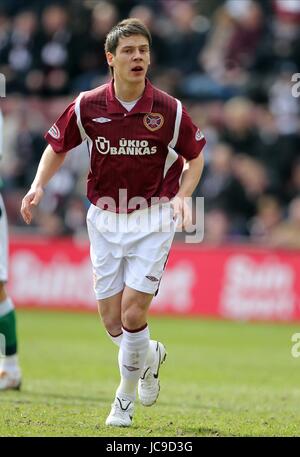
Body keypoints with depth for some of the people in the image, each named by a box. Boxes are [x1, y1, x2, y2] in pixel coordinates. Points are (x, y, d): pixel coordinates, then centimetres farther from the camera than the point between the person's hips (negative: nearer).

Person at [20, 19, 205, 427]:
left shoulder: (169, 110, -11)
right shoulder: (87, 107, -7)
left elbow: (195, 157, 5)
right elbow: (58, 147, 9)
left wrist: (182, 195, -11)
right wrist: (38, 187, -5)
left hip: (153, 220, -2)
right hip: (105, 220, 2)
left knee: (132, 314, -12)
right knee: (112, 321, 3)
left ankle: (127, 396, 11)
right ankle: (150, 356, 36)